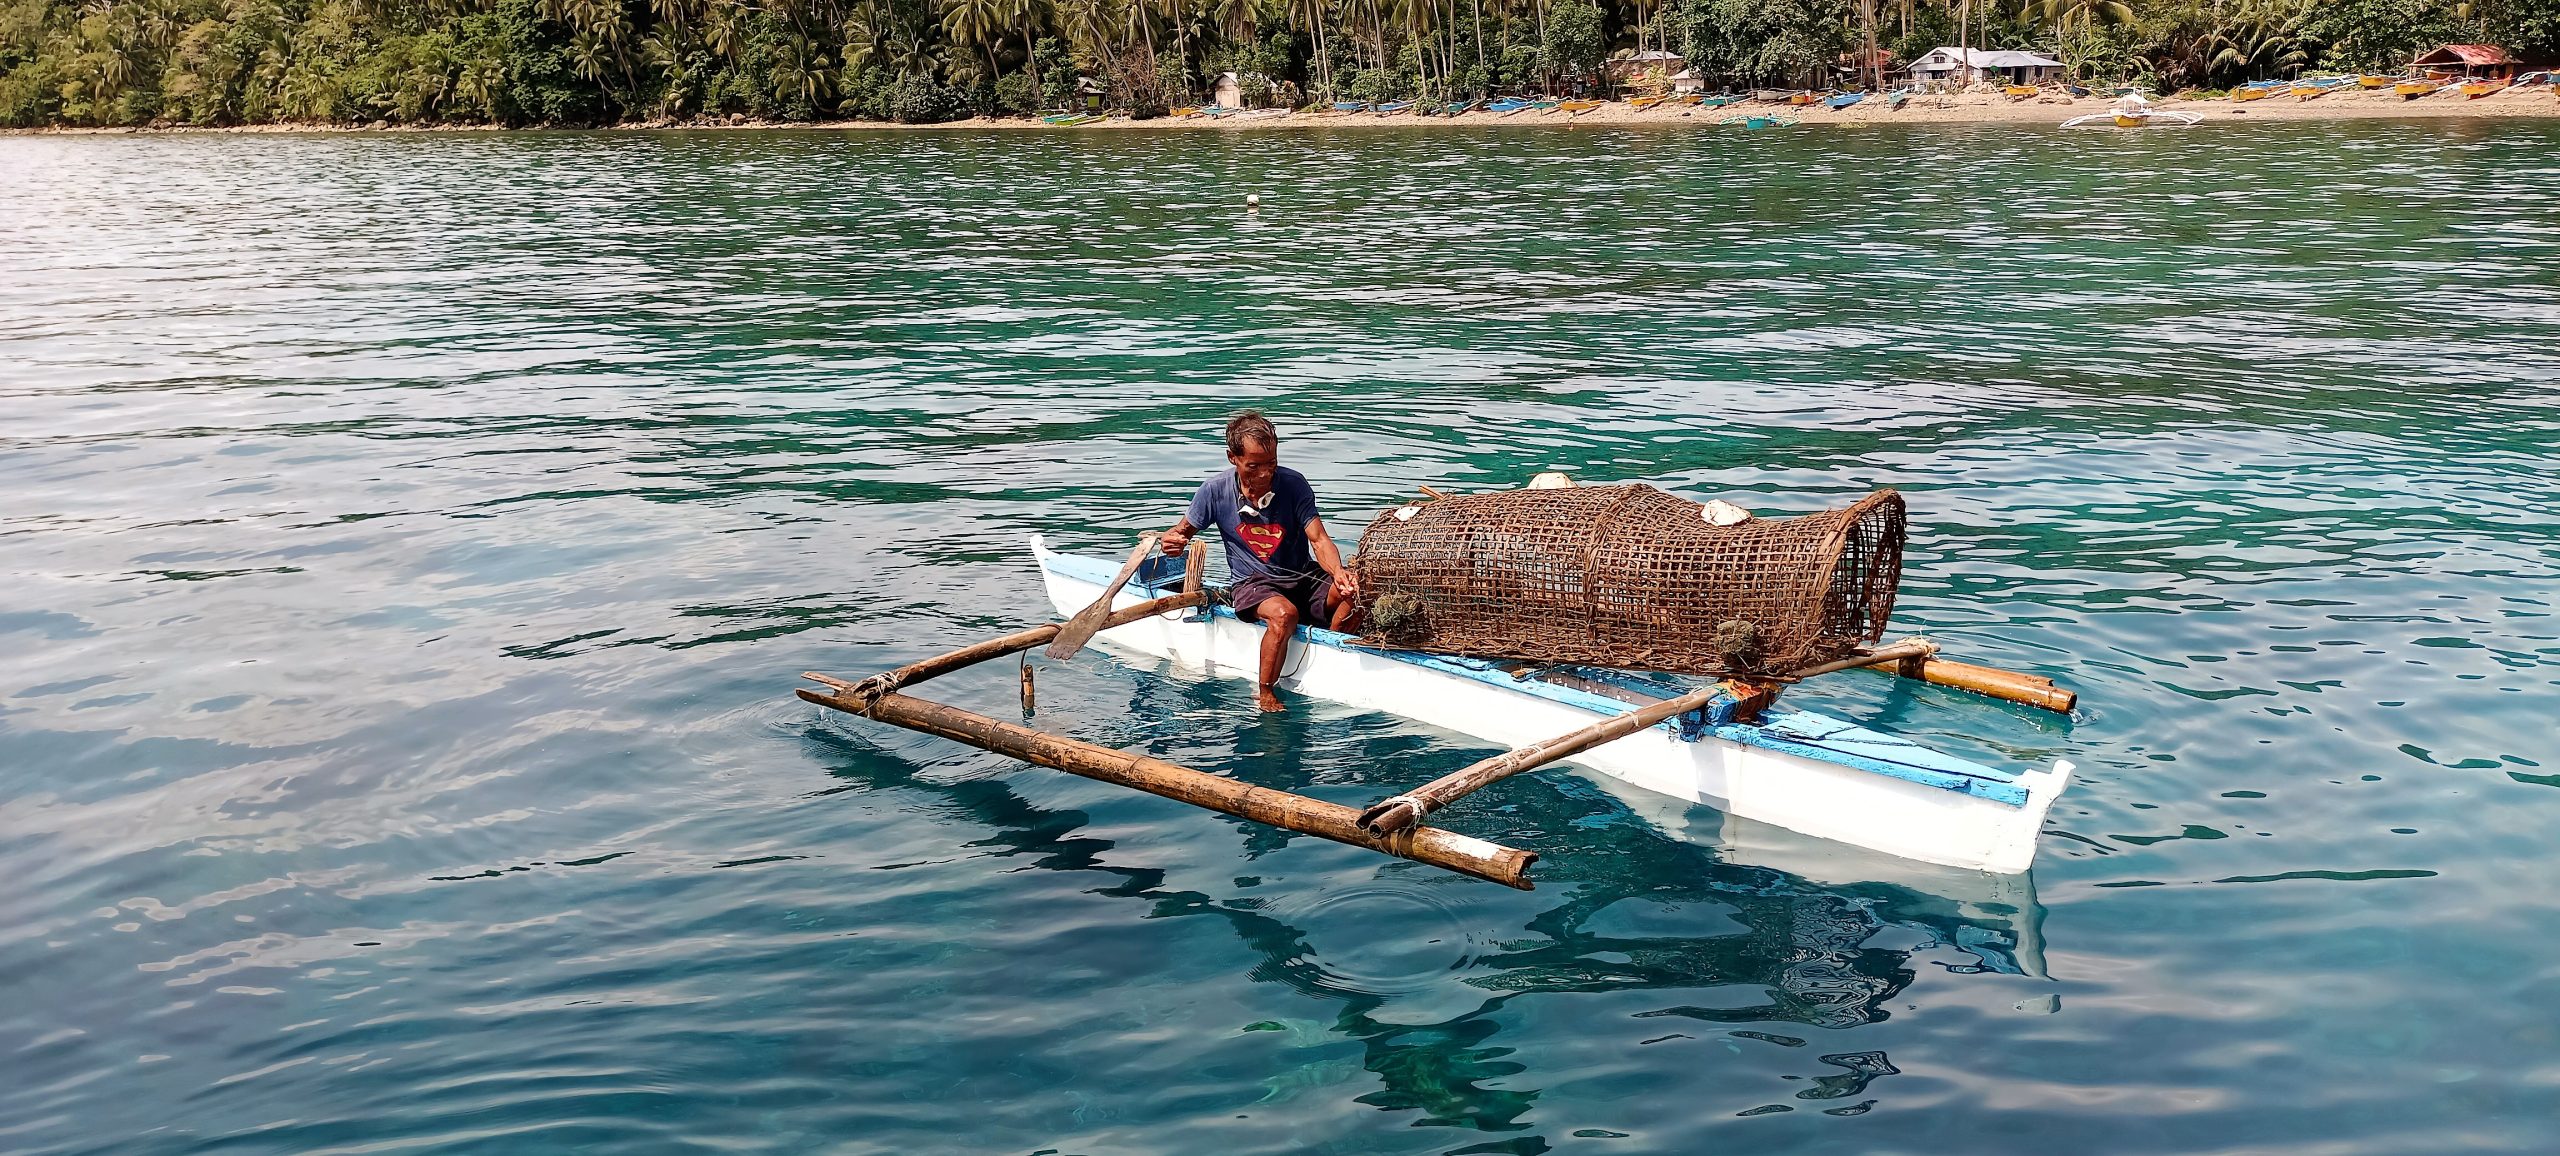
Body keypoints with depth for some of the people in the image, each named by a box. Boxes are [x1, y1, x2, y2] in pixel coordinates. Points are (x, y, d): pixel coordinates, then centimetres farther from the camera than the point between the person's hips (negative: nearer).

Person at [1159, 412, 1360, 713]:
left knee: (1351, 595, -29)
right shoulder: (1215, 491, -7)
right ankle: (1264, 694, -17)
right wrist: (1171, 541, -18)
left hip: (1303, 576, 2)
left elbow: (1319, 540, -15)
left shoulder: (1293, 484, -8)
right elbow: (1182, 530, 8)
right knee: (1283, 613, -37)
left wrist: (1338, 572, -37)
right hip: (1251, 584, -2)